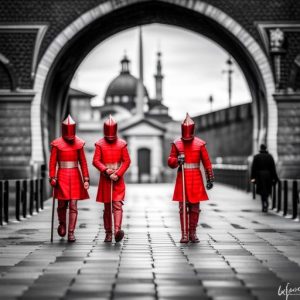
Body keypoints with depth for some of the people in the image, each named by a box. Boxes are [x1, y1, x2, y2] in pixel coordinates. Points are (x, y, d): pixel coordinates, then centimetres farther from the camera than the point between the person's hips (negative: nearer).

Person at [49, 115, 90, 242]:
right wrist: (53, 178, -11)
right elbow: (52, 162, -3)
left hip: (75, 177, 1)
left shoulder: (79, 143, 3)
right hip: (62, 176, -1)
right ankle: (62, 224, 33)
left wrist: (86, 179, 0)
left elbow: (83, 162, 4)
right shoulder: (57, 144, -4)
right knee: (62, 204, 4)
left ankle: (71, 233, 2)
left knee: (73, 205, -3)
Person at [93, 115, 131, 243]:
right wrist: (105, 170, -20)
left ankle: (117, 230, -22)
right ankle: (108, 233, 13)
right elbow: (96, 161, -3)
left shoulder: (122, 144, 3)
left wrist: (117, 174, -12)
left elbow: (127, 161, 0)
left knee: (117, 205, -12)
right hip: (105, 179, 1)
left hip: (118, 179, -1)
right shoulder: (100, 144, 3)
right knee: (107, 207, 6)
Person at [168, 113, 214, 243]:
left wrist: (210, 179, 0)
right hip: (182, 178, 0)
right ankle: (184, 234, 1)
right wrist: (177, 160, -17)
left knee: (195, 208, 2)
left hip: (196, 179, 0)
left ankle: (192, 233, 12)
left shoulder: (199, 143, 1)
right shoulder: (176, 143, 2)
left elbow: (207, 162, 3)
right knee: (183, 208, -2)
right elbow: (170, 162, 5)